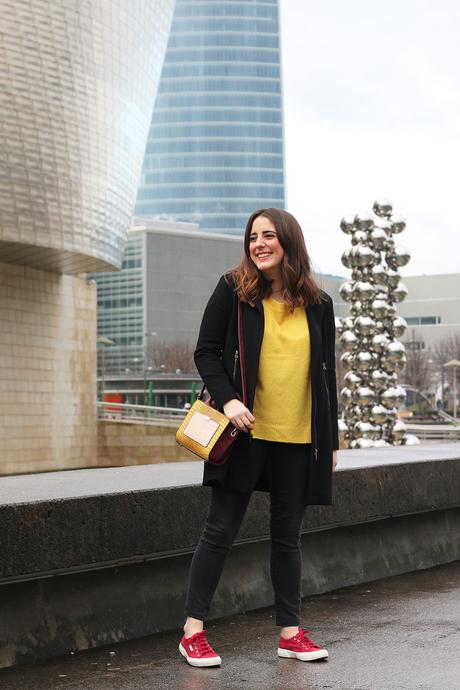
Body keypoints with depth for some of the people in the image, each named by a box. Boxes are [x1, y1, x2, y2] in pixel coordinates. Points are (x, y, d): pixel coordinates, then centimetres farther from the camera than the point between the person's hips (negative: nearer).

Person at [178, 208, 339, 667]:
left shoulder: (317, 303, 7)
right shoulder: (233, 289, 0)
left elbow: (326, 374, 11)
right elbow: (206, 352, -1)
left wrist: (331, 439, 10)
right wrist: (227, 399, -18)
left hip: (299, 439, 3)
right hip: (245, 433, -3)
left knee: (287, 536, 11)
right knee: (221, 530, 1)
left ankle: (290, 632, 21)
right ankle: (193, 632, 10)